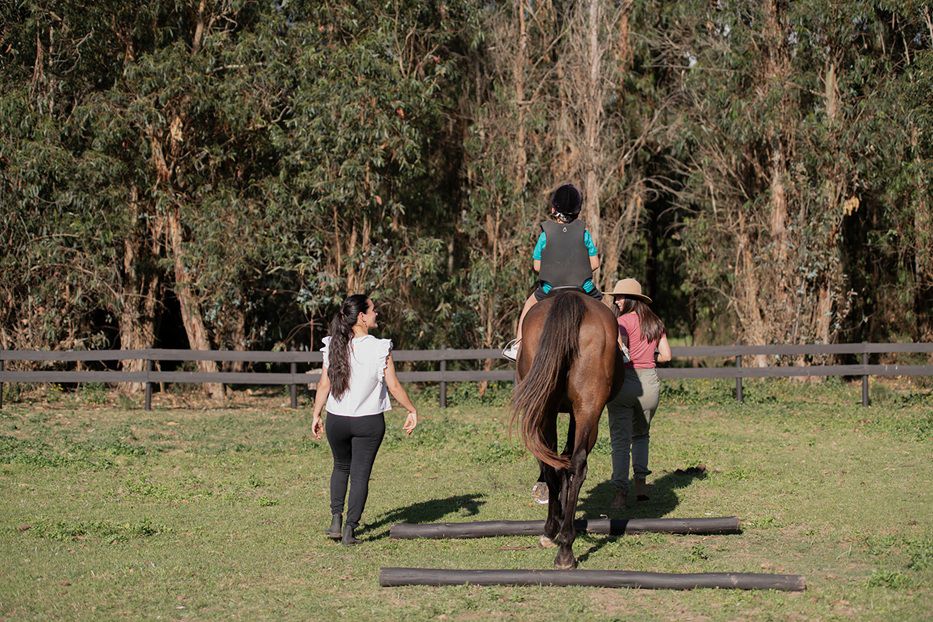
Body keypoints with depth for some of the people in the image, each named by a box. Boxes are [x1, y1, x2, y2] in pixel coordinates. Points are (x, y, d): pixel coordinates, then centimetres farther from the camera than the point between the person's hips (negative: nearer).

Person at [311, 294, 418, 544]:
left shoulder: (333, 346, -4)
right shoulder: (380, 349, -13)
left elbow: (324, 385, -2)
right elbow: (394, 386, -10)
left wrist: (316, 415, 9)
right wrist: (412, 411, 2)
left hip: (337, 420, 3)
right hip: (369, 421, -3)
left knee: (341, 467, 23)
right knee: (360, 474, 7)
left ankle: (336, 521, 17)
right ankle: (350, 529, 5)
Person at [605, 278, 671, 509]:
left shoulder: (623, 322, -8)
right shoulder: (656, 323, 9)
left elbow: (620, 352, -24)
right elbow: (666, 355, 9)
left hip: (625, 381, -5)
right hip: (650, 382, 5)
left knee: (620, 439, 1)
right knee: (641, 434, 23)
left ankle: (621, 492, -6)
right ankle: (641, 482, 9)